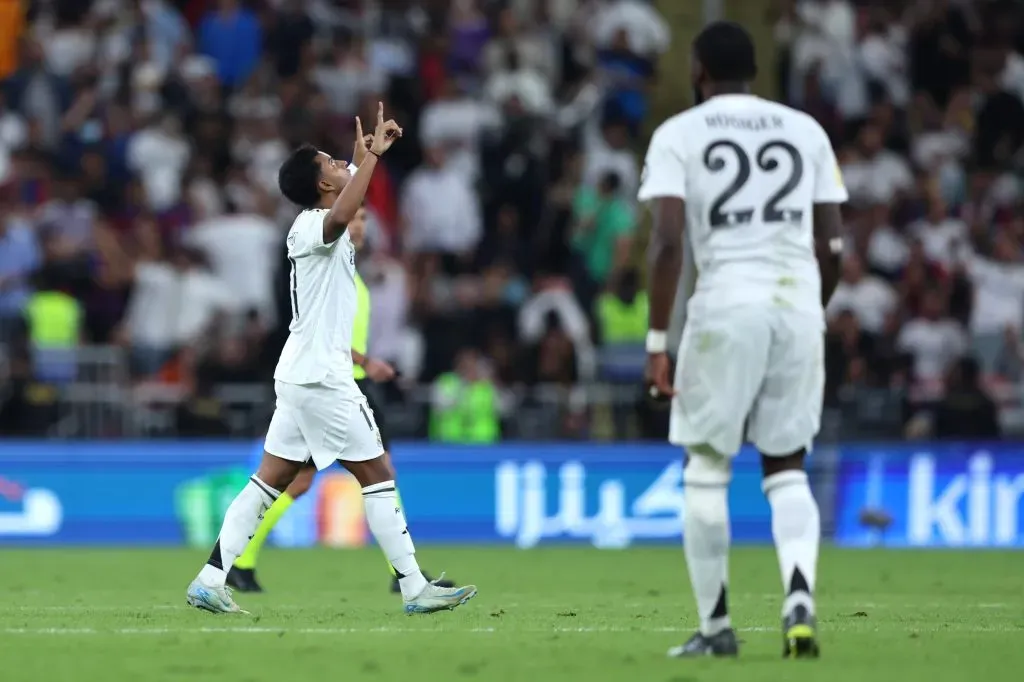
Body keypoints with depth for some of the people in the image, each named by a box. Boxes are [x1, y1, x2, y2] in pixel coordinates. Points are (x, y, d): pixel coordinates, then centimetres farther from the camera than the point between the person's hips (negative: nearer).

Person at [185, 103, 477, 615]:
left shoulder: (318, 225, 14)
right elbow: (341, 217, -41)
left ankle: (211, 581, 3)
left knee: (270, 480, 7)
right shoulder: (313, 226, -15)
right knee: (378, 475, -4)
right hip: (321, 376, -10)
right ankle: (415, 589, -2)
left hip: (302, 375, 10)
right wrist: (373, 154, -37)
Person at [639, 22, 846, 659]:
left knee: (707, 469, 10)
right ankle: (800, 595, -11)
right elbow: (831, 247, 10)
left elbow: (669, 240, -8)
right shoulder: (806, 131, 13)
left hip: (726, 303, -3)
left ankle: (716, 625, 11)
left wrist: (658, 340, -6)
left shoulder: (679, 135, 3)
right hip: (799, 302, 3)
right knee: (787, 467, 12)